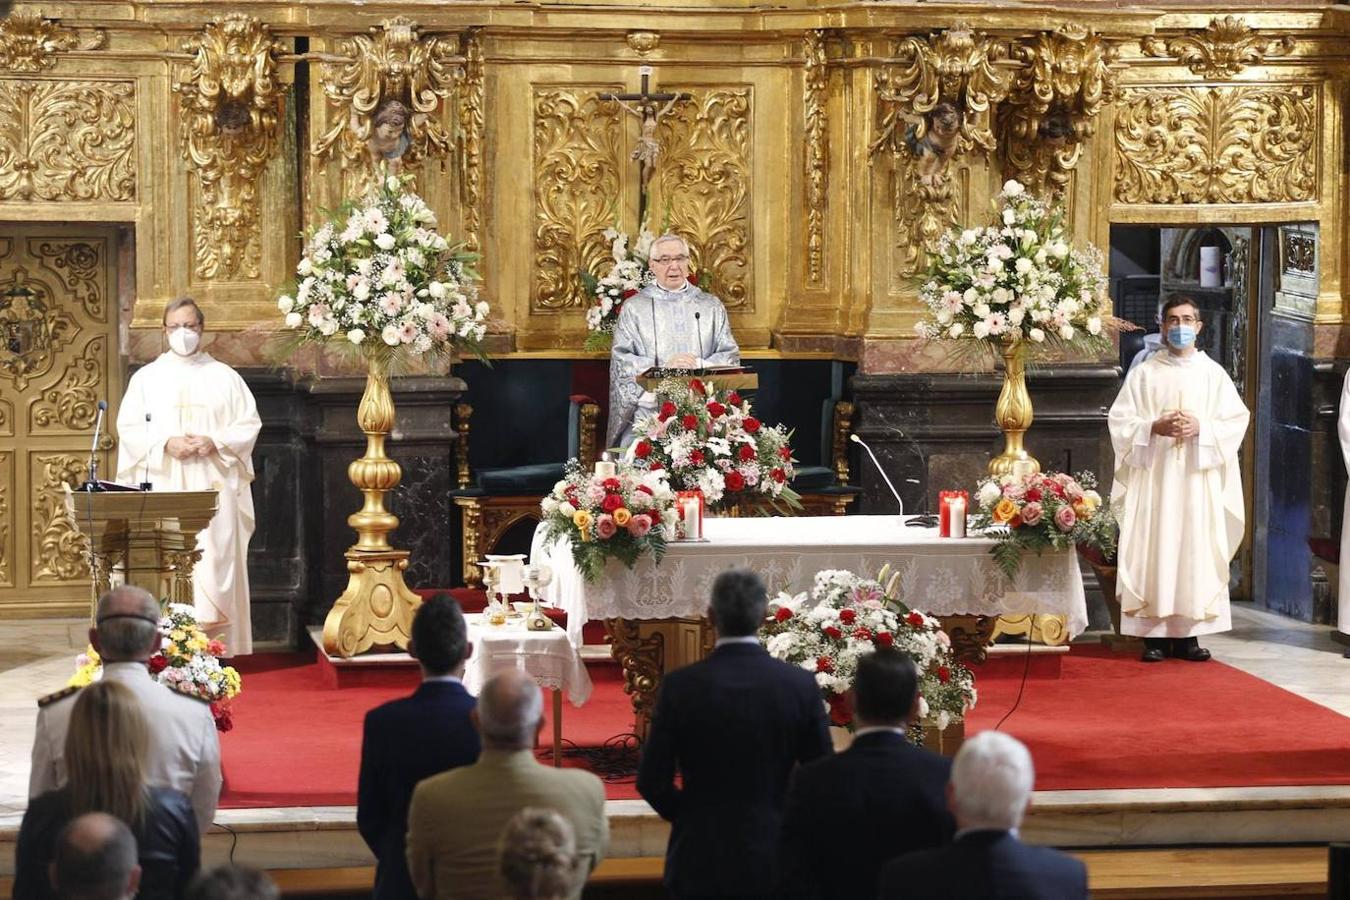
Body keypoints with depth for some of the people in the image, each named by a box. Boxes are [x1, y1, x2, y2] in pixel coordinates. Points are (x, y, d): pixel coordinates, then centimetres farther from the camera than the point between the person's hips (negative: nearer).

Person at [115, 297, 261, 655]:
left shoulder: (225, 377, 11)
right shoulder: (146, 378, 11)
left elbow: (249, 424, 6)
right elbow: (129, 428, 4)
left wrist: (215, 442, -12)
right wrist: (166, 444, -13)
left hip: (213, 488, 0)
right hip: (163, 487, 0)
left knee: (215, 562, -9)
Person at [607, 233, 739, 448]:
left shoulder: (711, 306, 16)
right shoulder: (634, 308, 10)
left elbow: (730, 356, 9)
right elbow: (621, 361, 1)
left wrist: (699, 365, -10)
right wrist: (663, 367, -13)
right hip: (649, 411, -1)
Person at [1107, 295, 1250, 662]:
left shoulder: (1213, 373, 9)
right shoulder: (1144, 373, 7)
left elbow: (1236, 420, 4)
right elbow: (1120, 420, 3)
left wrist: (1201, 428, -12)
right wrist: (1154, 428, -13)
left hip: (1198, 477, 1)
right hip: (1154, 476, -1)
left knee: (1197, 548, -3)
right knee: (1154, 548, -5)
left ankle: (1189, 633, 1)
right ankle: (1154, 635, -4)